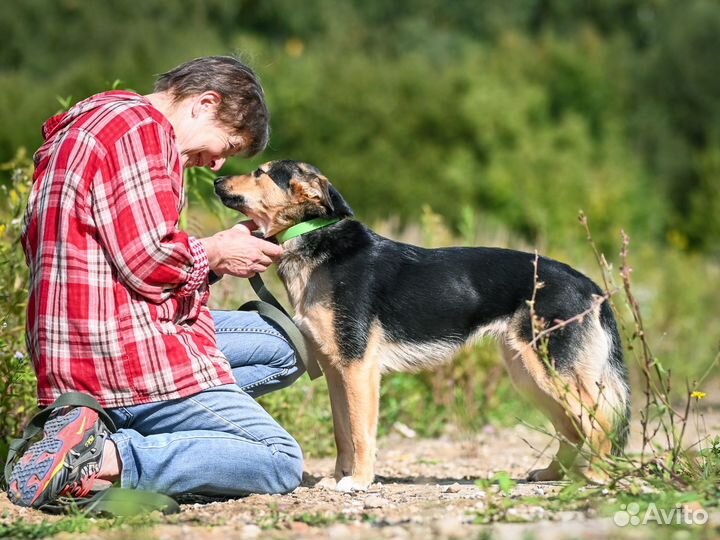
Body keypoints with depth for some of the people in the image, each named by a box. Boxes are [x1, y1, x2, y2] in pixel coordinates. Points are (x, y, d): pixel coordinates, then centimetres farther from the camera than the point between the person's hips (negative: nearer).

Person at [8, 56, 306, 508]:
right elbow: (147, 263, -20)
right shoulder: (142, 128, -13)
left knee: (282, 348, 18)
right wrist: (214, 253, -2)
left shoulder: (89, 120, 20)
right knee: (281, 461, -6)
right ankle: (106, 460, -19)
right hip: (129, 353, -10)